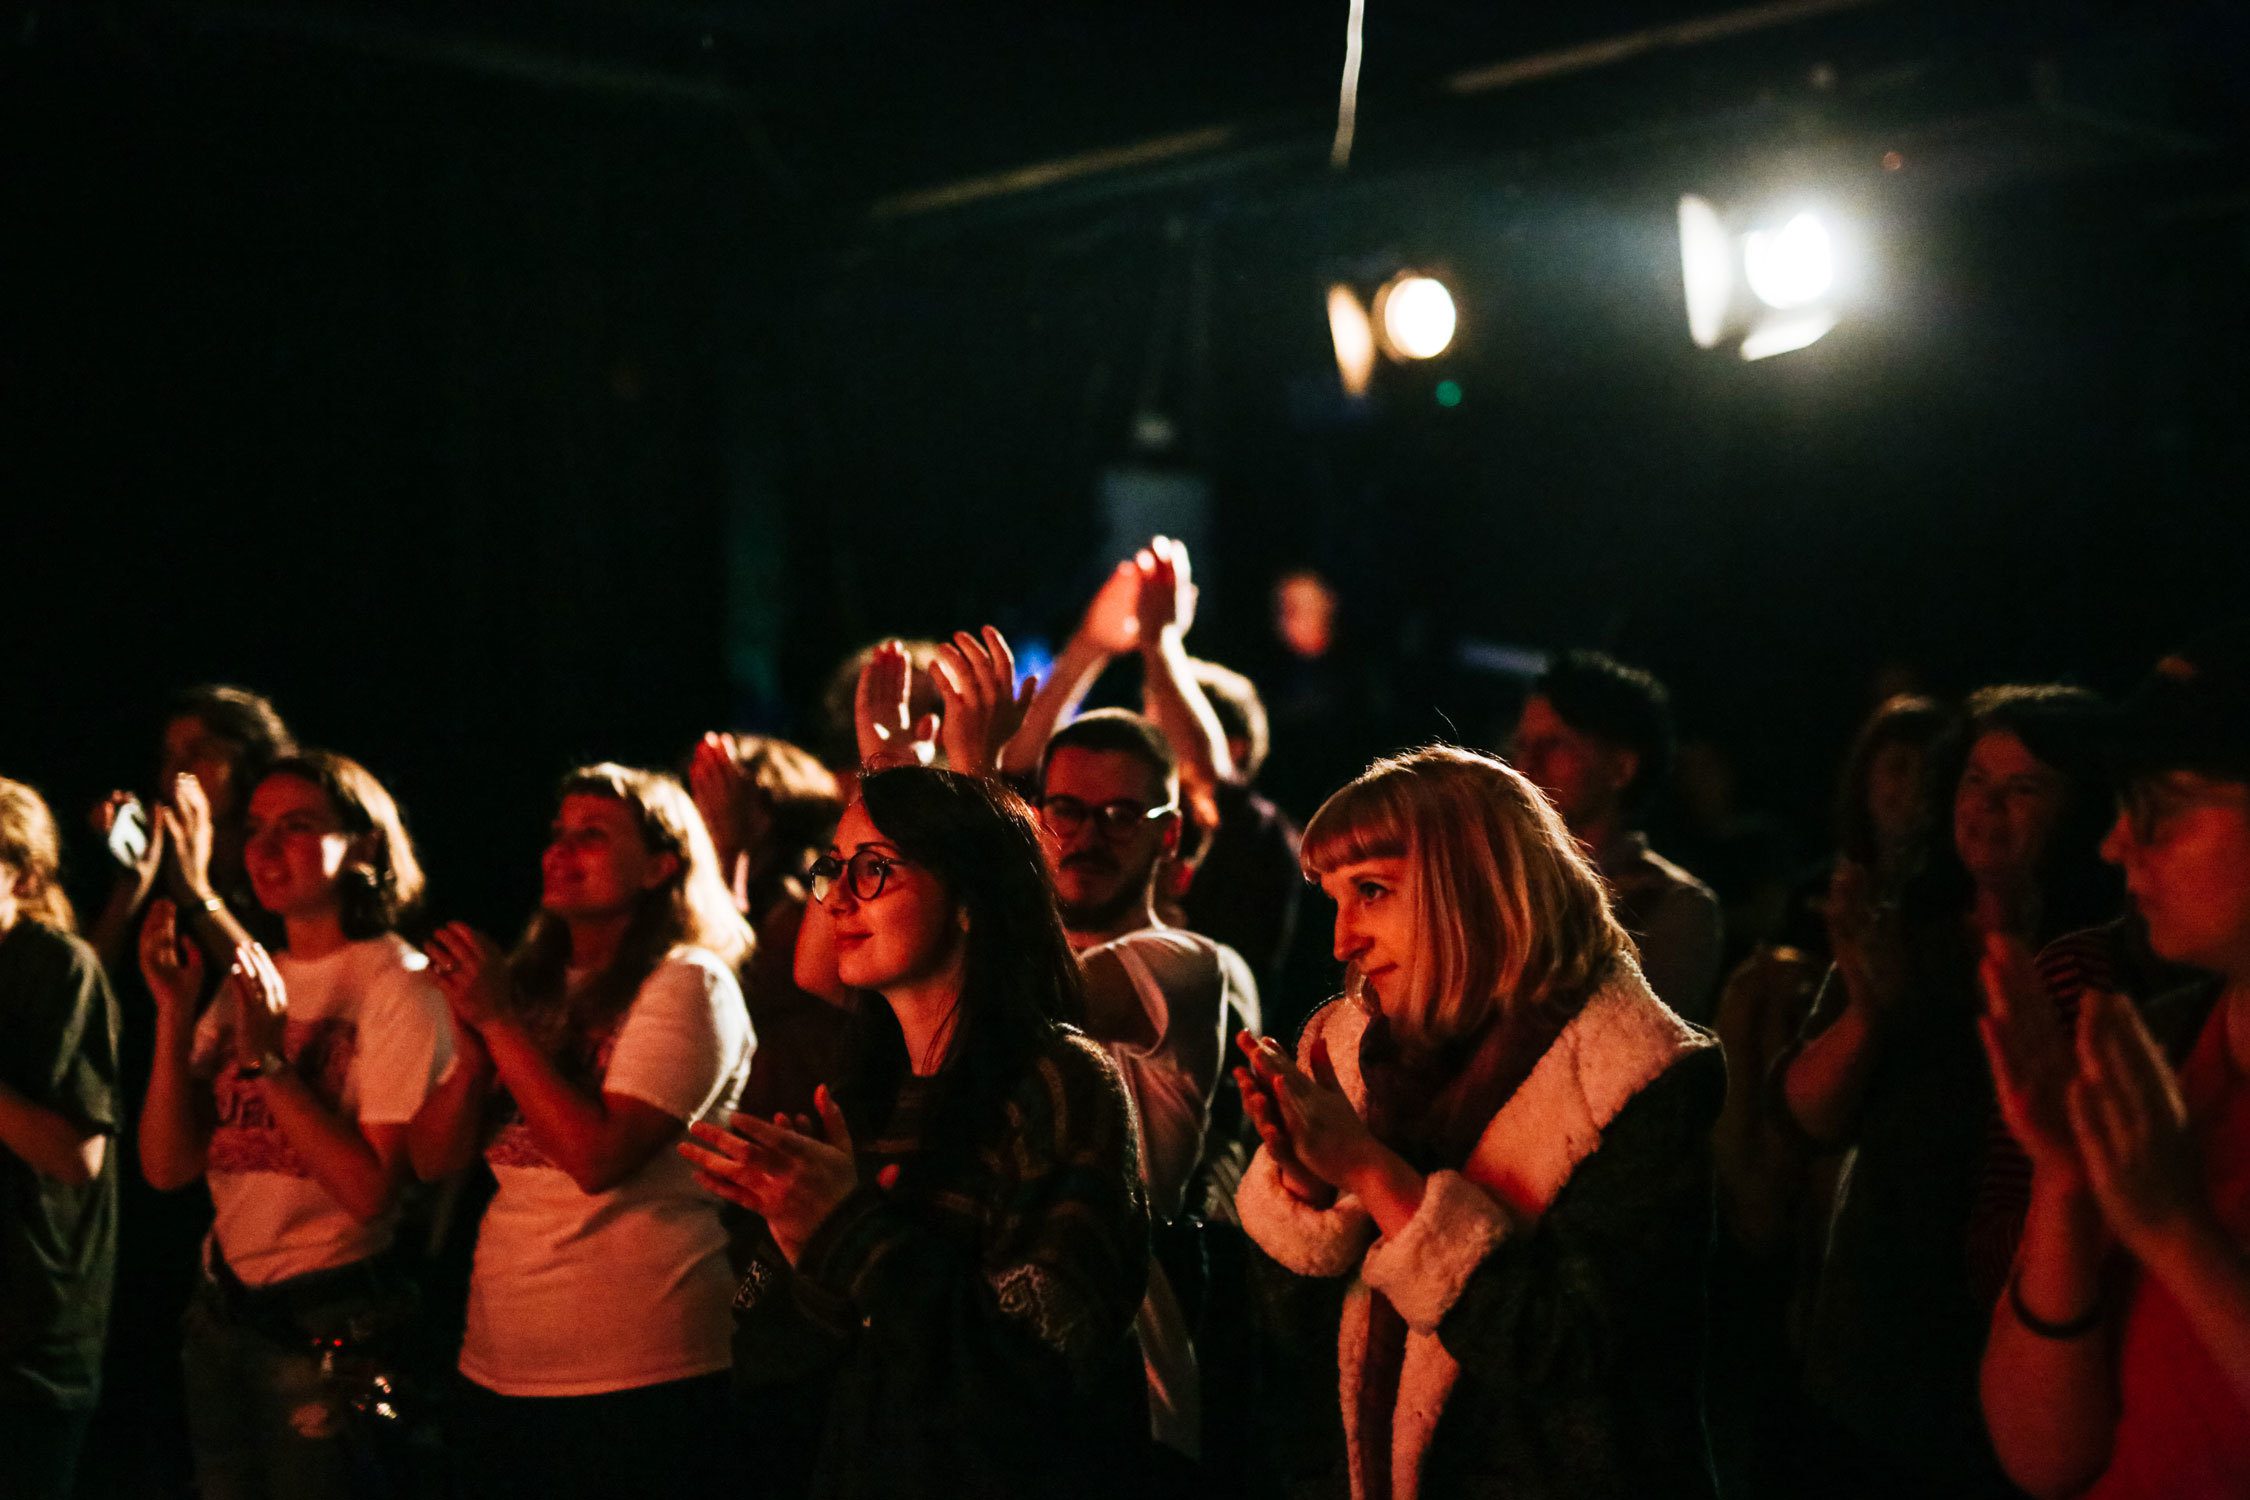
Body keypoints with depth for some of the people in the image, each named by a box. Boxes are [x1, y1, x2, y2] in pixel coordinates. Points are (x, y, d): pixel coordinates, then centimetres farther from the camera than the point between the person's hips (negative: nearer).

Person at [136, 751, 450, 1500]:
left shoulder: (399, 984, -12)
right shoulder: (247, 982, 8)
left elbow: (370, 1192, -20)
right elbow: (167, 1167, 0)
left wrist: (269, 1060, -22)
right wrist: (175, 1014, -9)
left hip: (327, 1323, -6)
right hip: (222, 1310, 6)